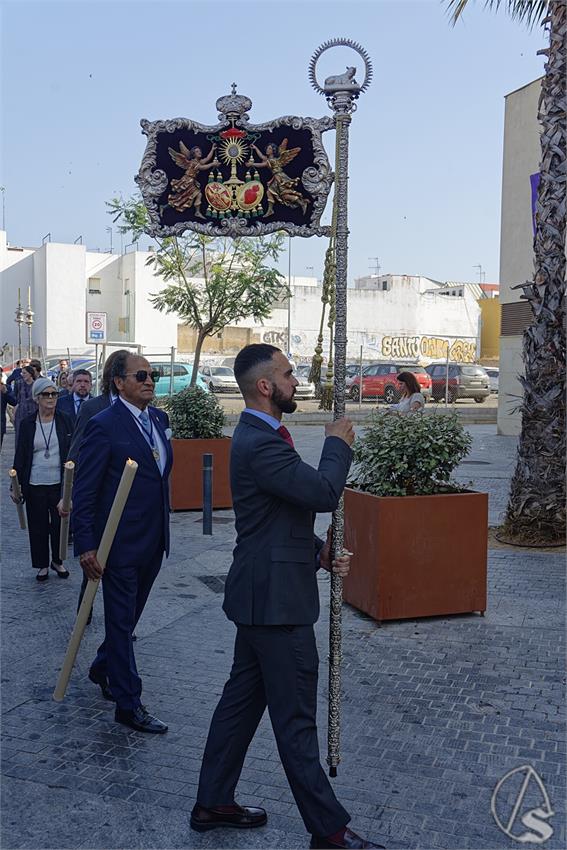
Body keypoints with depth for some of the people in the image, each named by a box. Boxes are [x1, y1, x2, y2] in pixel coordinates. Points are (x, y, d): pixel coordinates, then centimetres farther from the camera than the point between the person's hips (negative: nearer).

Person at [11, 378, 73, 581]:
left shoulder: (64, 421, 0)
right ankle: (42, 565, 23)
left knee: (59, 524, 6)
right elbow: (20, 456, 5)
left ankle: (57, 561, 26)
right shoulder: (27, 424, 1)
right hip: (35, 485, 0)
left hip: (59, 484, 0)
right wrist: (16, 484, 1)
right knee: (38, 526, 7)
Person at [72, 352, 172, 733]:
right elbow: (84, 491, -14)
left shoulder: (159, 418, 7)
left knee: (130, 616, 21)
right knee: (121, 621, 4)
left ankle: (104, 668, 44)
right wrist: (86, 546, -17)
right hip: (121, 542, -7)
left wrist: (164, 526, 15)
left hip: (154, 541, 7)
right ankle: (129, 704, 15)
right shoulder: (104, 425, -15)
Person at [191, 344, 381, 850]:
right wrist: (338, 443, -9)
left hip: (262, 594, 10)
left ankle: (213, 803, 33)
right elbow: (324, 492, -27)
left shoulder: (260, 436, 12)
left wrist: (320, 552, 7)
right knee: (295, 719, 3)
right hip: (275, 599, -10)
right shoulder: (260, 444, -22)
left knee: (242, 699, 19)